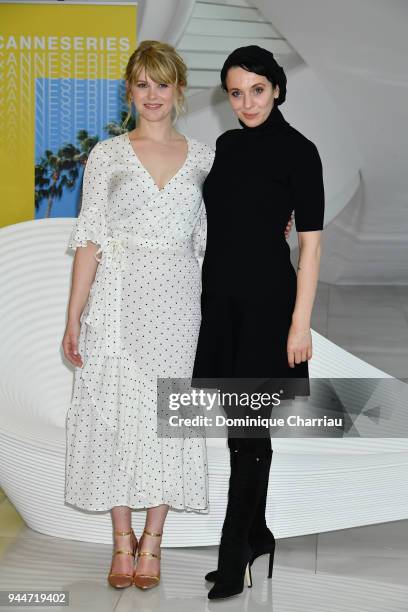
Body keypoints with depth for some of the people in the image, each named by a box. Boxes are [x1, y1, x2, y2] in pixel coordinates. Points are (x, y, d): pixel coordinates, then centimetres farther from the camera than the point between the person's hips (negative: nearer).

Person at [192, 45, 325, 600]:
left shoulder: (298, 151, -7)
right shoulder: (227, 146, 11)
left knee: (247, 428, -5)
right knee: (242, 421, 12)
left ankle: (233, 556, 2)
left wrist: (300, 321, -15)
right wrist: (209, 294, 13)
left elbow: (310, 241, -10)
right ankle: (258, 535, 25)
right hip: (221, 296, 6)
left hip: (266, 299, -6)